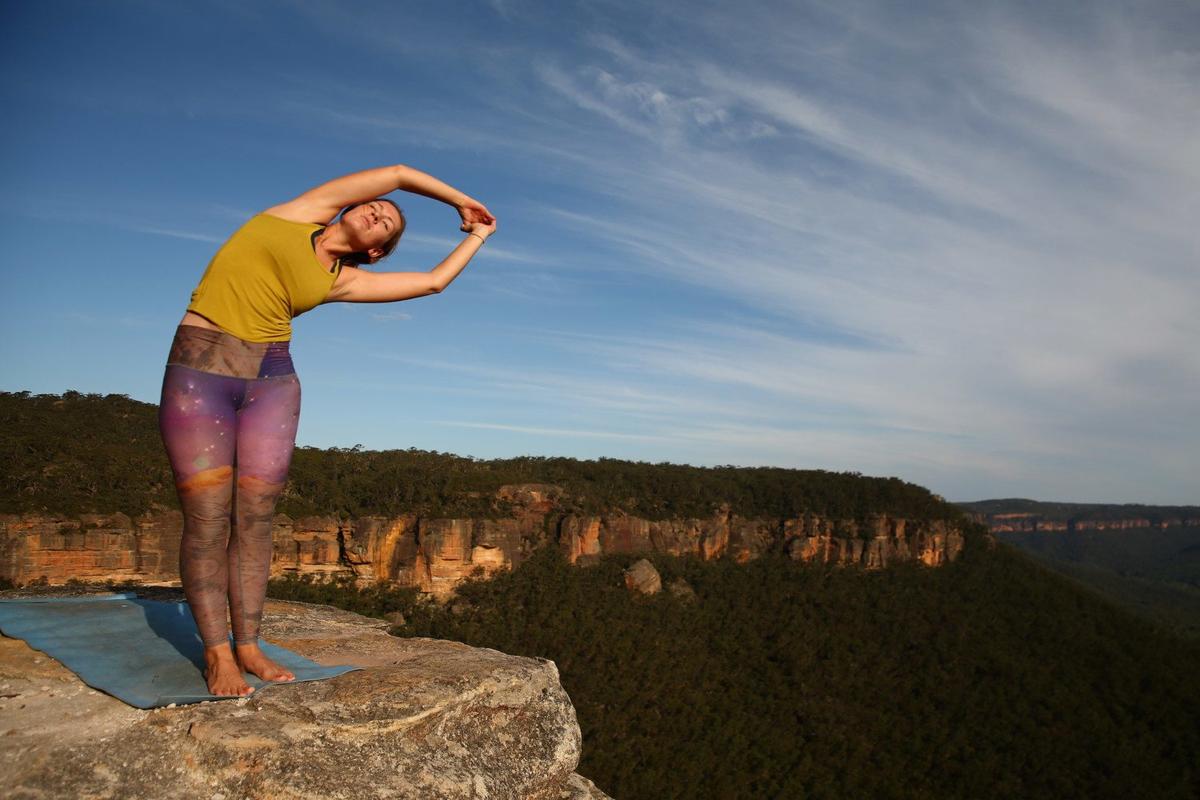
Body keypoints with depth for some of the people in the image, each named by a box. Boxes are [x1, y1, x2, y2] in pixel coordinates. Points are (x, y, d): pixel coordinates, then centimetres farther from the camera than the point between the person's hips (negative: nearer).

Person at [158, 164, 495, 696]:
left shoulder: (343, 281, 11)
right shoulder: (304, 212, 5)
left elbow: (433, 281, 13)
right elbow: (400, 173, 6)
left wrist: (476, 234, 26)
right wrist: (460, 199, 17)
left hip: (271, 382, 4)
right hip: (198, 372, -3)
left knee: (255, 519, 2)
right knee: (207, 521, -3)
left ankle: (247, 645, 12)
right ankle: (217, 653, 6)